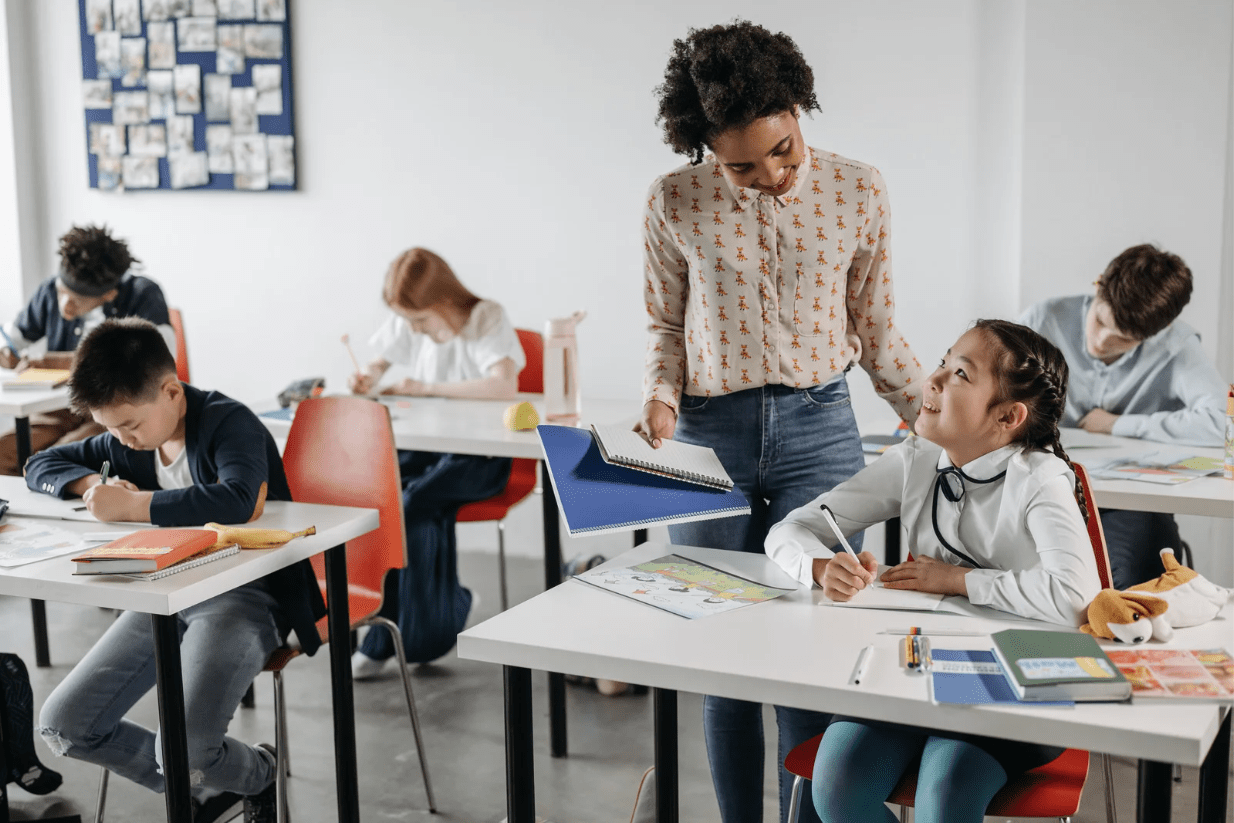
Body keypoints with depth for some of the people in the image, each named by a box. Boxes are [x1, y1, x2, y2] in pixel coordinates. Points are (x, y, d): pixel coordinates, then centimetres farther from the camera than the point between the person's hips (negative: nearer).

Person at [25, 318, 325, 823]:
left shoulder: (229, 422, -15)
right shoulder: (125, 443, 8)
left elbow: (238, 501, -36)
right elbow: (40, 465, 21)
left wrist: (132, 504, -28)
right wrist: (93, 483, -3)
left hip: (244, 596, -8)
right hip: (164, 595, 8)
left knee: (181, 753, -25)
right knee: (62, 727, -1)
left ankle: (257, 775, 12)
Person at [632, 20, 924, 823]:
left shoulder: (858, 192, 0)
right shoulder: (676, 202, -1)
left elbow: (878, 333, 9)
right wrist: (661, 397, -8)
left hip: (819, 428, 0)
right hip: (708, 435, 1)